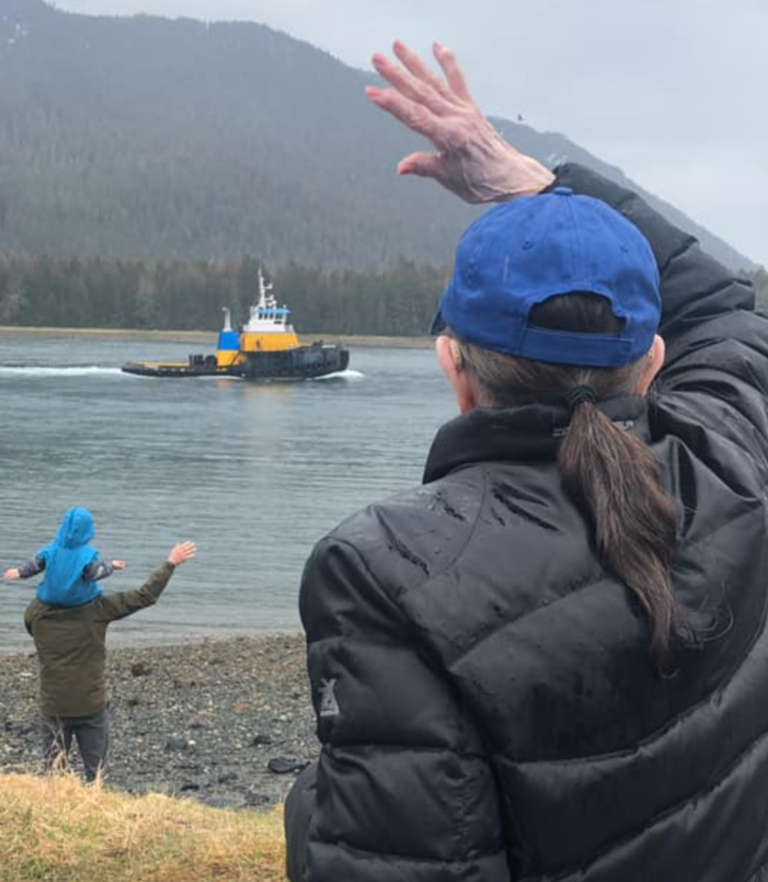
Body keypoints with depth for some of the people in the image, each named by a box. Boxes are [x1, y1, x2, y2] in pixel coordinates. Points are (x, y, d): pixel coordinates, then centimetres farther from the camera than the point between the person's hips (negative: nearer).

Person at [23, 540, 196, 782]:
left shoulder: (35, 612, -5)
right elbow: (145, 596, -7)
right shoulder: (97, 607, -13)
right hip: (92, 706, -2)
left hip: (53, 707, 2)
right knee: (95, 773, 11)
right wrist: (171, 564, 4)